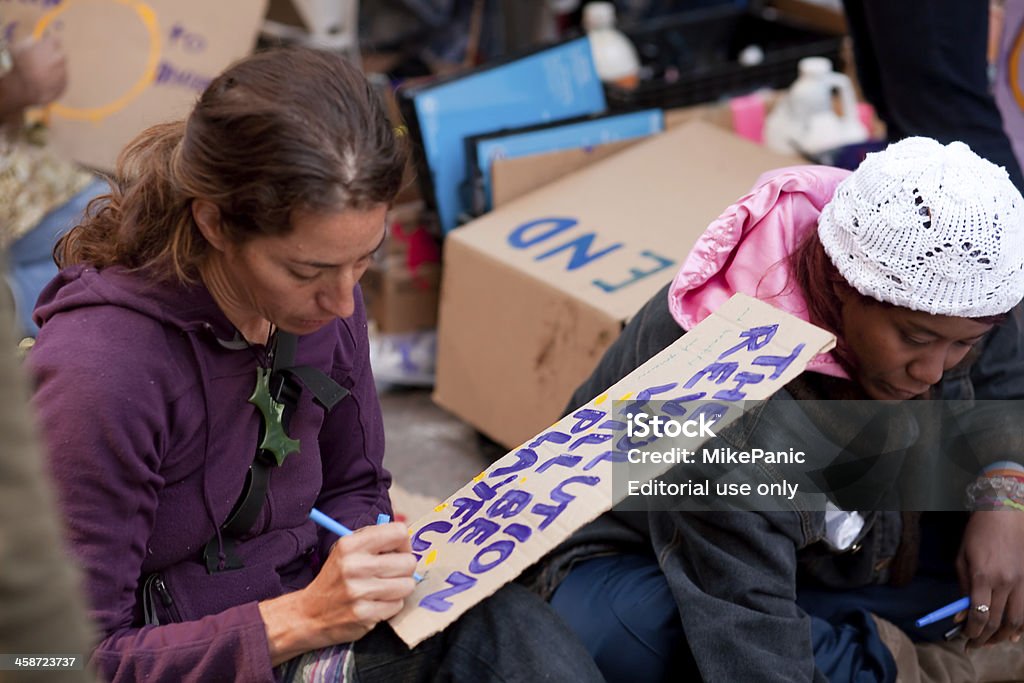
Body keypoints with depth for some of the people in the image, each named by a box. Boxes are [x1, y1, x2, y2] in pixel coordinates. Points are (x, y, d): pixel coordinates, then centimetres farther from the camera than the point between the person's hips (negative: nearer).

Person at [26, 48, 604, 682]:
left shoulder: (328, 302, -6)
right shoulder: (99, 371, -26)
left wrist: (373, 567, -11)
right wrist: (300, 618, -26)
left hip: (302, 621, 6)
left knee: (509, 626, -22)